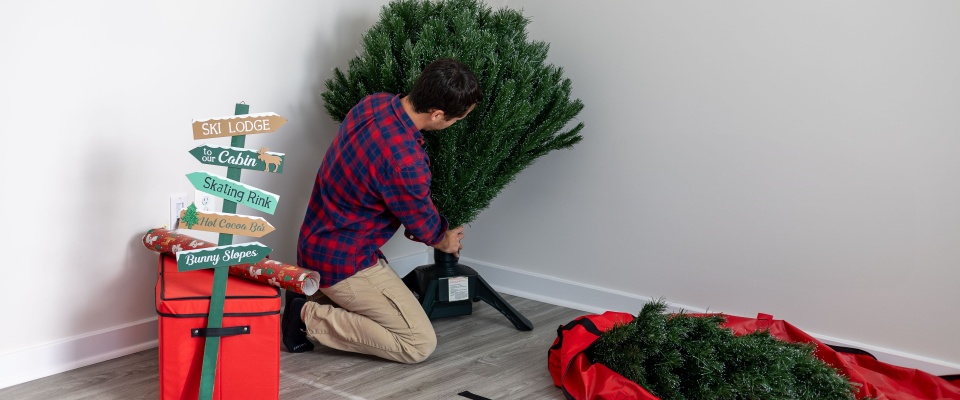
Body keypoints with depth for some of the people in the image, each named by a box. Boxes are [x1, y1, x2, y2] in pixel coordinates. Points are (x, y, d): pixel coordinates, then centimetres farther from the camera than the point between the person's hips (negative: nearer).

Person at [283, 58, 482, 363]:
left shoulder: (373, 103, -5)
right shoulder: (405, 162, -31)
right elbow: (423, 225, -10)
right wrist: (444, 240, 14)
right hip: (342, 262, -9)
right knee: (420, 344, -5)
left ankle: (312, 300, 14)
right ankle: (311, 318, -5)